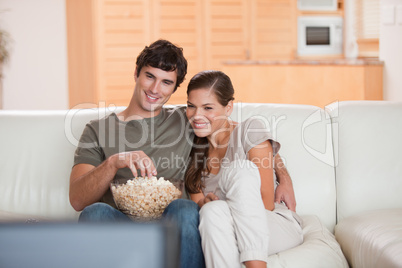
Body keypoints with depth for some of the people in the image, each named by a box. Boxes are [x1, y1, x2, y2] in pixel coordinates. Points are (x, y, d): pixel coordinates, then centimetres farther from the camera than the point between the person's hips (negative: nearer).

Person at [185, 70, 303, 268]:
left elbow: (267, 203, -10)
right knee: (213, 211, -33)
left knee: (240, 170, -30)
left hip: (277, 226, -3)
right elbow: (198, 204, 6)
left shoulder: (250, 130, -4)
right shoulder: (195, 150, 11)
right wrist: (205, 205, -18)